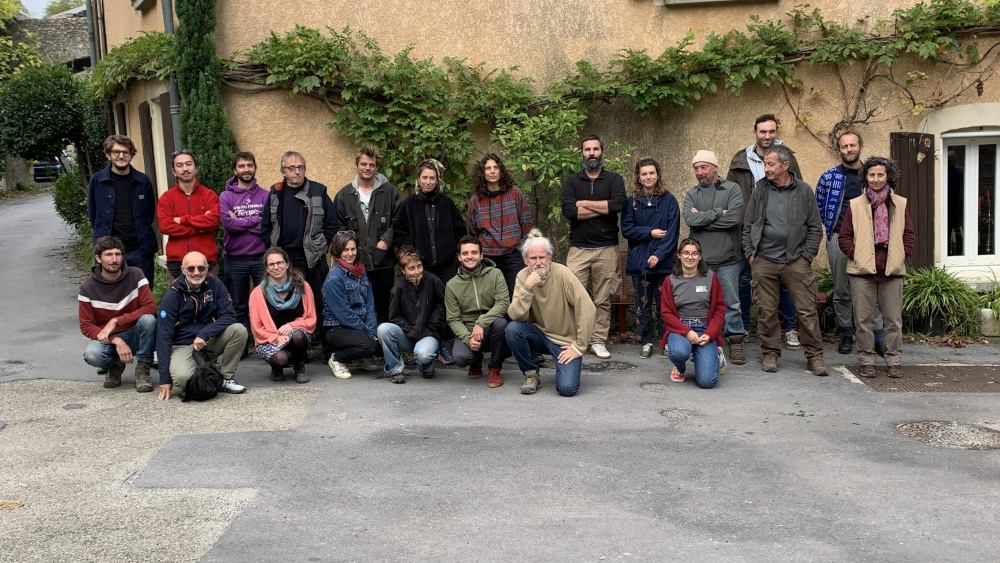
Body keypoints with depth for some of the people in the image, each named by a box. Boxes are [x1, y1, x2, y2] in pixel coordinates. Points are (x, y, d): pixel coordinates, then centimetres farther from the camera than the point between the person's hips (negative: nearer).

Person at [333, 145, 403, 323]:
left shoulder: (390, 192, 3)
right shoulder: (344, 195, 8)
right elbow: (338, 227, 9)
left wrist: (386, 240, -11)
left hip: (383, 262, -1)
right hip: (354, 262, 1)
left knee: (384, 305, 8)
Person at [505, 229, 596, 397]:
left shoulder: (562, 274, -18)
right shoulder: (523, 277, -6)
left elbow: (588, 309, -20)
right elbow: (515, 316, -16)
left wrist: (579, 347, -17)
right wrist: (527, 288, -30)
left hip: (565, 341, -3)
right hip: (540, 335, 3)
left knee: (567, 388, -23)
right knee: (512, 329, -26)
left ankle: (574, 363, 15)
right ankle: (531, 375, -3)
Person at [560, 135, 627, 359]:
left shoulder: (614, 180, 7)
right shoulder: (571, 181, 9)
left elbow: (618, 204, -13)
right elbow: (568, 211, -9)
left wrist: (584, 203, -7)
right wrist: (603, 208, -7)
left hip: (606, 249, 0)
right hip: (578, 249, 0)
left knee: (603, 300, 4)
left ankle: (599, 341, 12)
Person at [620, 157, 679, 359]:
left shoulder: (669, 200, 2)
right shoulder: (632, 202, 7)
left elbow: (672, 232, -4)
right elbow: (626, 229, 0)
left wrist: (659, 254, -13)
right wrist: (650, 232, -10)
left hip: (663, 262, -2)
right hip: (639, 261, 2)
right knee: (642, 304, 6)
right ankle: (646, 342, 14)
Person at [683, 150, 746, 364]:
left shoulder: (732, 189, 1)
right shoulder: (691, 195, 9)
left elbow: (734, 218, -15)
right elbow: (690, 219, -10)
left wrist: (702, 218, -8)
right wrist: (718, 213, -11)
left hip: (727, 260, -2)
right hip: (700, 260, 2)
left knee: (731, 304, 5)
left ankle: (736, 343, 15)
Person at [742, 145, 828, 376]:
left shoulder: (803, 191, 3)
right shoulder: (760, 192, 8)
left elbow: (815, 227, 5)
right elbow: (748, 227, 12)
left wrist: (807, 255, -2)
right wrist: (750, 253, 3)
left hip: (796, 261, -1)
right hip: (764, 261, 2)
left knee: (807, 311, -1)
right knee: (767, 311, 6)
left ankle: (815, 356, 8)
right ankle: (770, 353, 18)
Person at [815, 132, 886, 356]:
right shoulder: (829, 177, 5)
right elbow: (818, 205, 15)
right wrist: (831, 225, 9)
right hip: (838, 238, 0)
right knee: (841, 290, 5)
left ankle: (878, 337, 0)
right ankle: (846, 335, 16)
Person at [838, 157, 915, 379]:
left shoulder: (900, 204, 9)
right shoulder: (855, 205, 5)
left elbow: (909, 234, 11)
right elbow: (844, 237, 5)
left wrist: (901, 256, -1)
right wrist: (855, 255, -6)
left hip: (892, 271, 1)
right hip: (863, 271, -1)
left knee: (893, 319, 6)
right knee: (863, 319, 3)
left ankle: (894, 362, 15)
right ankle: (867, 361, 12)